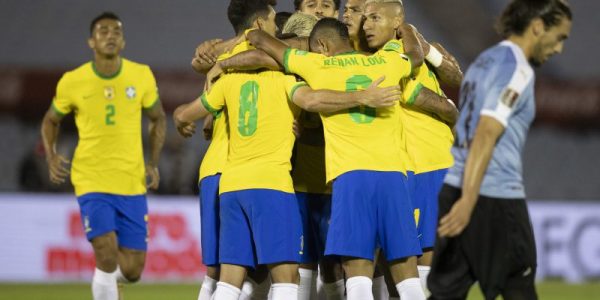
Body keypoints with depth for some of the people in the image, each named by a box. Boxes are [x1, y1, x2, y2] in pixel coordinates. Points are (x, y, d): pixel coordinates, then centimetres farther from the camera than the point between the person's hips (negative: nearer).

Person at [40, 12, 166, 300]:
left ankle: (104, 276, 38)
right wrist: (51, 157, -3)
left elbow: (158, 118, 16)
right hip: (91, 181, -2)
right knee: (107, 253, -19)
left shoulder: (142, 76, 1)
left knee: (132, 270, 3)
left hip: (132, 184, 2)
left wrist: (153, 163, 5)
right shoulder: (72, 82, -3)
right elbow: (51, 120, 14)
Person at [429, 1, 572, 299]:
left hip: (454, 187, 8)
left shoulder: (485, 60, 16)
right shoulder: (518, 70, -11)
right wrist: (468, 201, -24)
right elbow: (485, 136, -19)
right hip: (496, 197, -8)